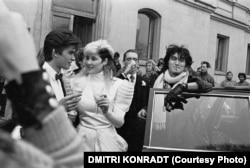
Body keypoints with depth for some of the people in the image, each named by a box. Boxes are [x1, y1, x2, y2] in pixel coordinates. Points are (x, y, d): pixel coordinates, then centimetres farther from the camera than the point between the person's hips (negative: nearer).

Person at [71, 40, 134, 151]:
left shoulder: (118, 85, -4)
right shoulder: (78, 83, 0)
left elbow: (119, 122, -7)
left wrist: (107, 112, -24)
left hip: (107, 141, -1)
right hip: (83, 139, 1)